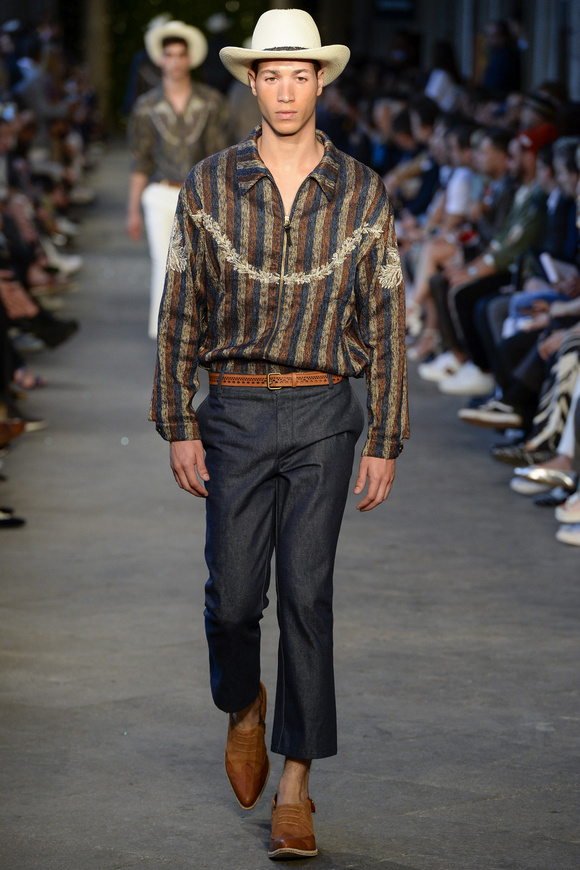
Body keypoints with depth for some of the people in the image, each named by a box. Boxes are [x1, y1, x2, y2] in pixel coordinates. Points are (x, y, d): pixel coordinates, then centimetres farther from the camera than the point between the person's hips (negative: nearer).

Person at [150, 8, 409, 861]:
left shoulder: (362, 193, 0)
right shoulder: (209, 186, 0)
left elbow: (386, 322, 2)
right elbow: (180, 313, 4)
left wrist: (386, 443, -1)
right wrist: (178, 426, 0)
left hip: (323, 415, -1)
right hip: (235, 414, 1)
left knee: (306, 593, -5)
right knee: (233, 593, 1)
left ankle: (295, 785, 2)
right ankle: (243, 705, 35)